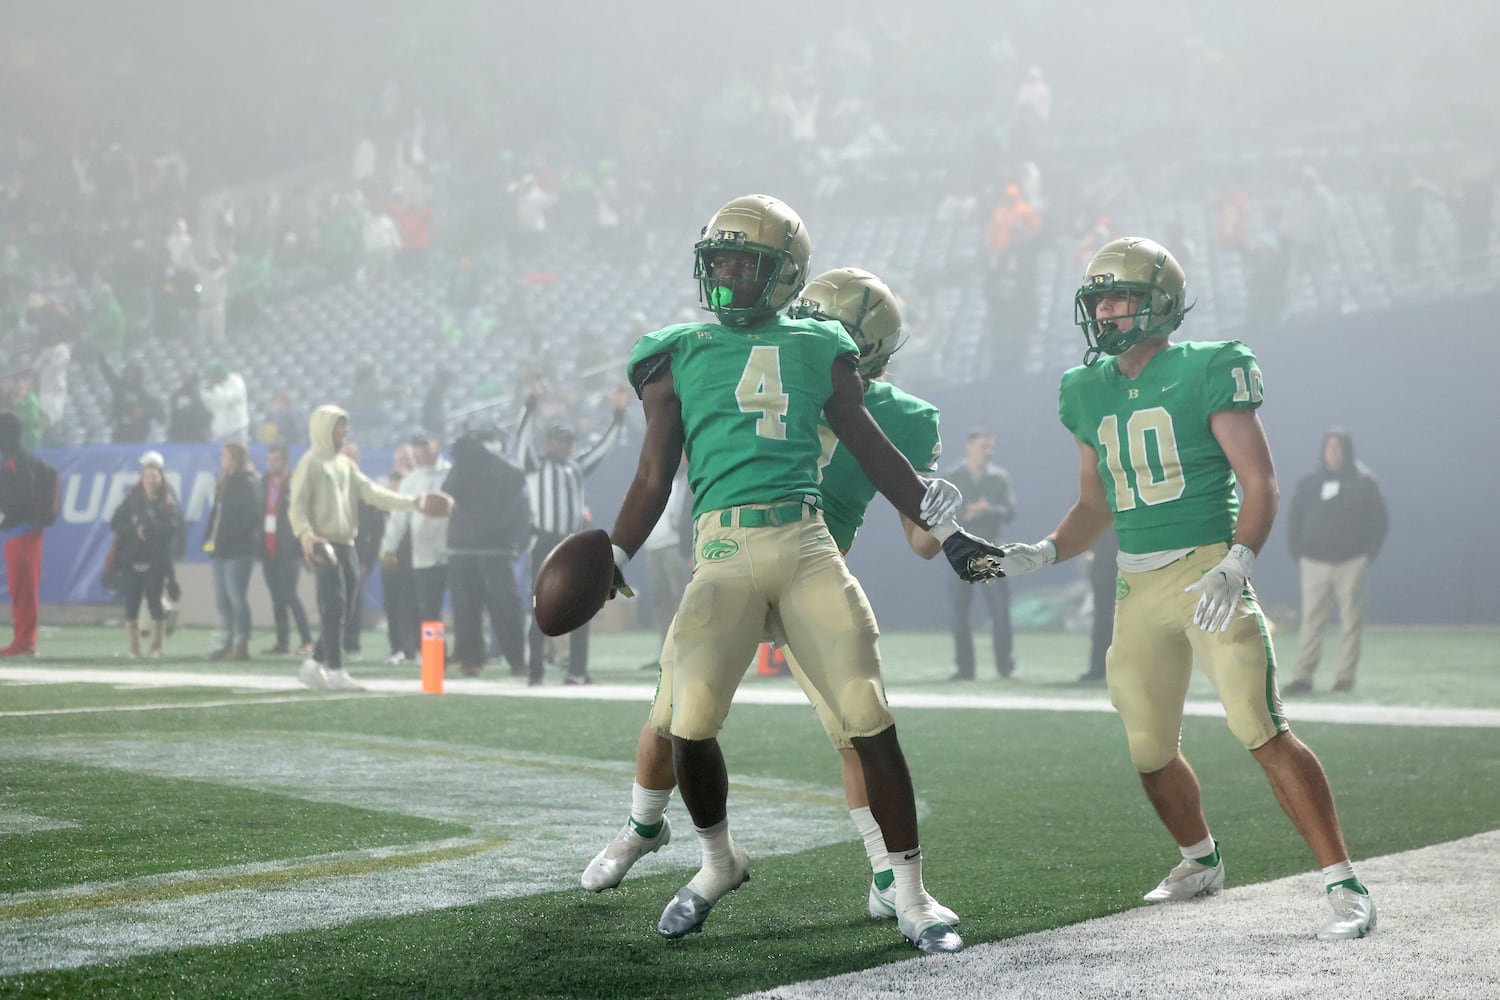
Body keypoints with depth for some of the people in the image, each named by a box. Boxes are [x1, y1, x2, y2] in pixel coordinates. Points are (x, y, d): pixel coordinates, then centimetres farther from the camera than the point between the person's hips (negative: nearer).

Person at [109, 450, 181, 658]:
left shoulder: (170, 503, 3)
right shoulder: (132, 499, 11)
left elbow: (171, 527, -11)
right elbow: (115, 523, 3)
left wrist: (144, 526, -14)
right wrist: (135, 530, -13)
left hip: (156, 561, -2)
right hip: (131, 560, 2)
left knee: (155, 603, -4)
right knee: (131, 605, 0)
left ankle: (156, 647, 5)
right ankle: (134, 648, 7)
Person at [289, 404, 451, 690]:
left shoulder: (345, 464, 18)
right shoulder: (311, 464, -5)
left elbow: (372, 492, 13)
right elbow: (297, 506, -12)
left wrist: (412, 502, 5)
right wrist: (306, 535, -29)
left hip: (346, 545, 8)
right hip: (322, 545, -8)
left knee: (344, 609, 7)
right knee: (333, 607, -11)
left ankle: (314, 664, 16)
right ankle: (335, 670, -8)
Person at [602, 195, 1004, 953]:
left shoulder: (819, 350, 16)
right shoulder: (679, 354, 14)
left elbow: (874, 454, 23)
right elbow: (654, 477, 15)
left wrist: (946, 531, 22)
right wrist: (612, 557, 3)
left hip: (807, 543, 1)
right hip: (725, 548, -1)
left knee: (870, 720, -7)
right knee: (691, 726, -11)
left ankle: (910, 894, 5)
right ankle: (719, 861, 19)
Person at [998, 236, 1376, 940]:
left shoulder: (1206, 372, -6)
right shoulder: (1091, 393, 12)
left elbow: (1260, 482, -10)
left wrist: (1235, 567, -24)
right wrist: (1039, 555, 4)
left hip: (1207, 570, -6)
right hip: (1137, 586, 6)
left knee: (1262, 733, -16)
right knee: (1151, 752, 11)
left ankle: (1344, 885, -12)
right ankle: (1201, 862, 38)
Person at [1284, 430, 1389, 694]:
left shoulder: (1364, 483, 4)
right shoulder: (1309, 484, 10)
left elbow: (1380, 521, 6)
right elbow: (1294, 521, 15)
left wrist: (1368, 556, -1)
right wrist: (1299, 555, 5)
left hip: (1351, 563, -1)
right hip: (1315, 563, 1)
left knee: (1351, 621, -2)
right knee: (1311, 622, -4)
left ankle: (1346, 676, 3)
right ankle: (1303, 676, -5)